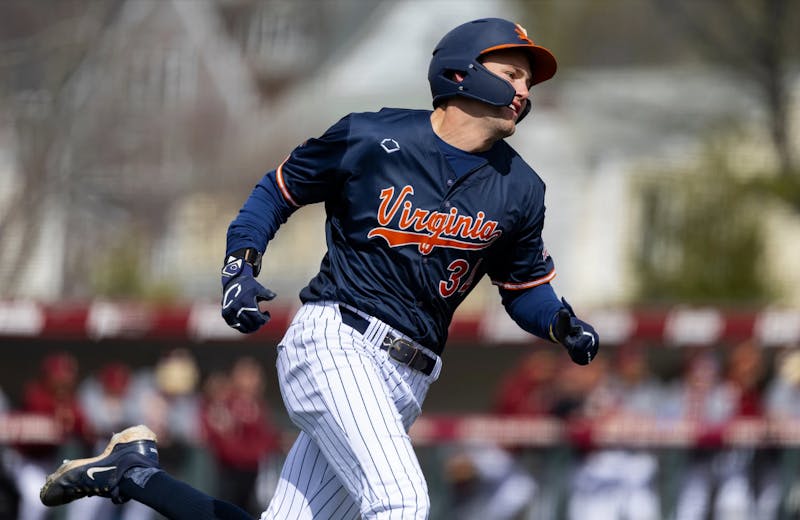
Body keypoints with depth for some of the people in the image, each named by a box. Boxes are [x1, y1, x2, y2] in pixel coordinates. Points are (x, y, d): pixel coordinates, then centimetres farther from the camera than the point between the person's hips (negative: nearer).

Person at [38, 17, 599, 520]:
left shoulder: (518, 190, 8)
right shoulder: (370, 139, -2)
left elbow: (525, 284, 21)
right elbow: (279, 190, 11)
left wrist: (562, 324, -1)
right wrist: (240, 267, -4)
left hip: (404, 386, 6)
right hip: (333, 340, -6)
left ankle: (134, 472, 19)